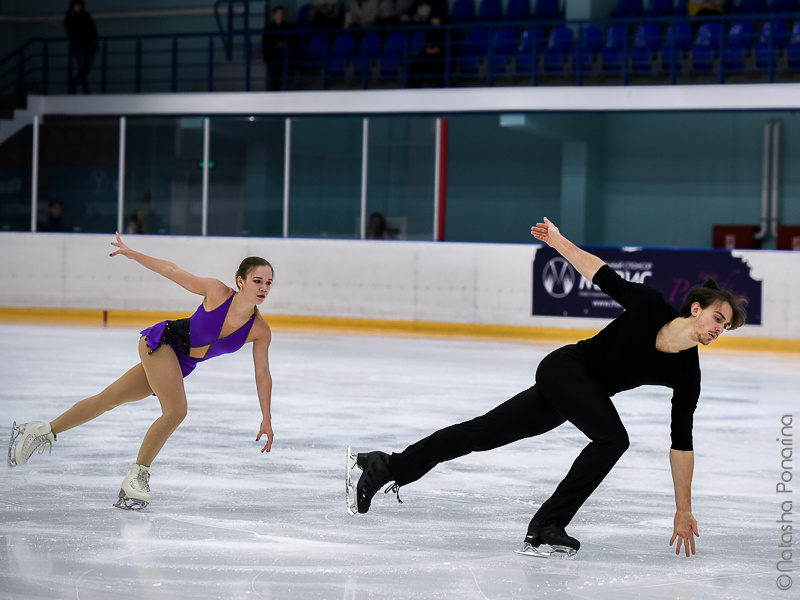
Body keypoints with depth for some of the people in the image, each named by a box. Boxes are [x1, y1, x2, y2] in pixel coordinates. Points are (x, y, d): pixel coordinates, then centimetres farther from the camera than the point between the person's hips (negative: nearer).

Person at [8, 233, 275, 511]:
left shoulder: (260, 331, -17)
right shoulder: (217, 292, -25)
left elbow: (262, 374, -6)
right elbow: (172, 271, -12)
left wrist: (266, 418, -4)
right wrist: (132, 254, -5)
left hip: (180, 365, 5)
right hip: (161, 341, -5)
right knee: (176, 411, -23)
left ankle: (44, 431, 27)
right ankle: (137, 476, -5)